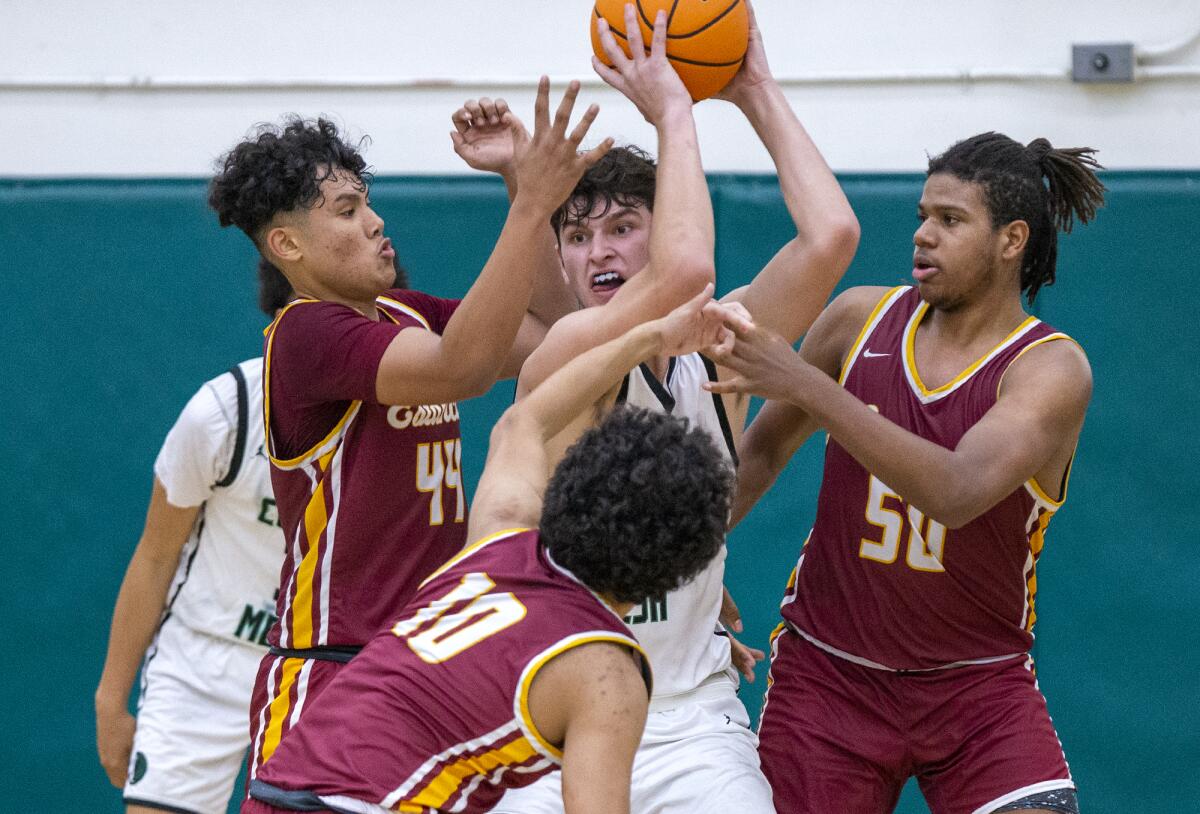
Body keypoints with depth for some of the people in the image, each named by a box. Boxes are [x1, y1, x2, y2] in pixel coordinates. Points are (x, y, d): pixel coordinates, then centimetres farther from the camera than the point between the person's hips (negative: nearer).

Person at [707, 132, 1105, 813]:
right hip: (829, 672, 3)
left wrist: (808, 385, -34)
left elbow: (956, 493, -31)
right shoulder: (862, 319, -1)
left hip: (979, 681, -3)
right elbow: (765, 448, 15)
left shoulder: (1052, 368, -13)